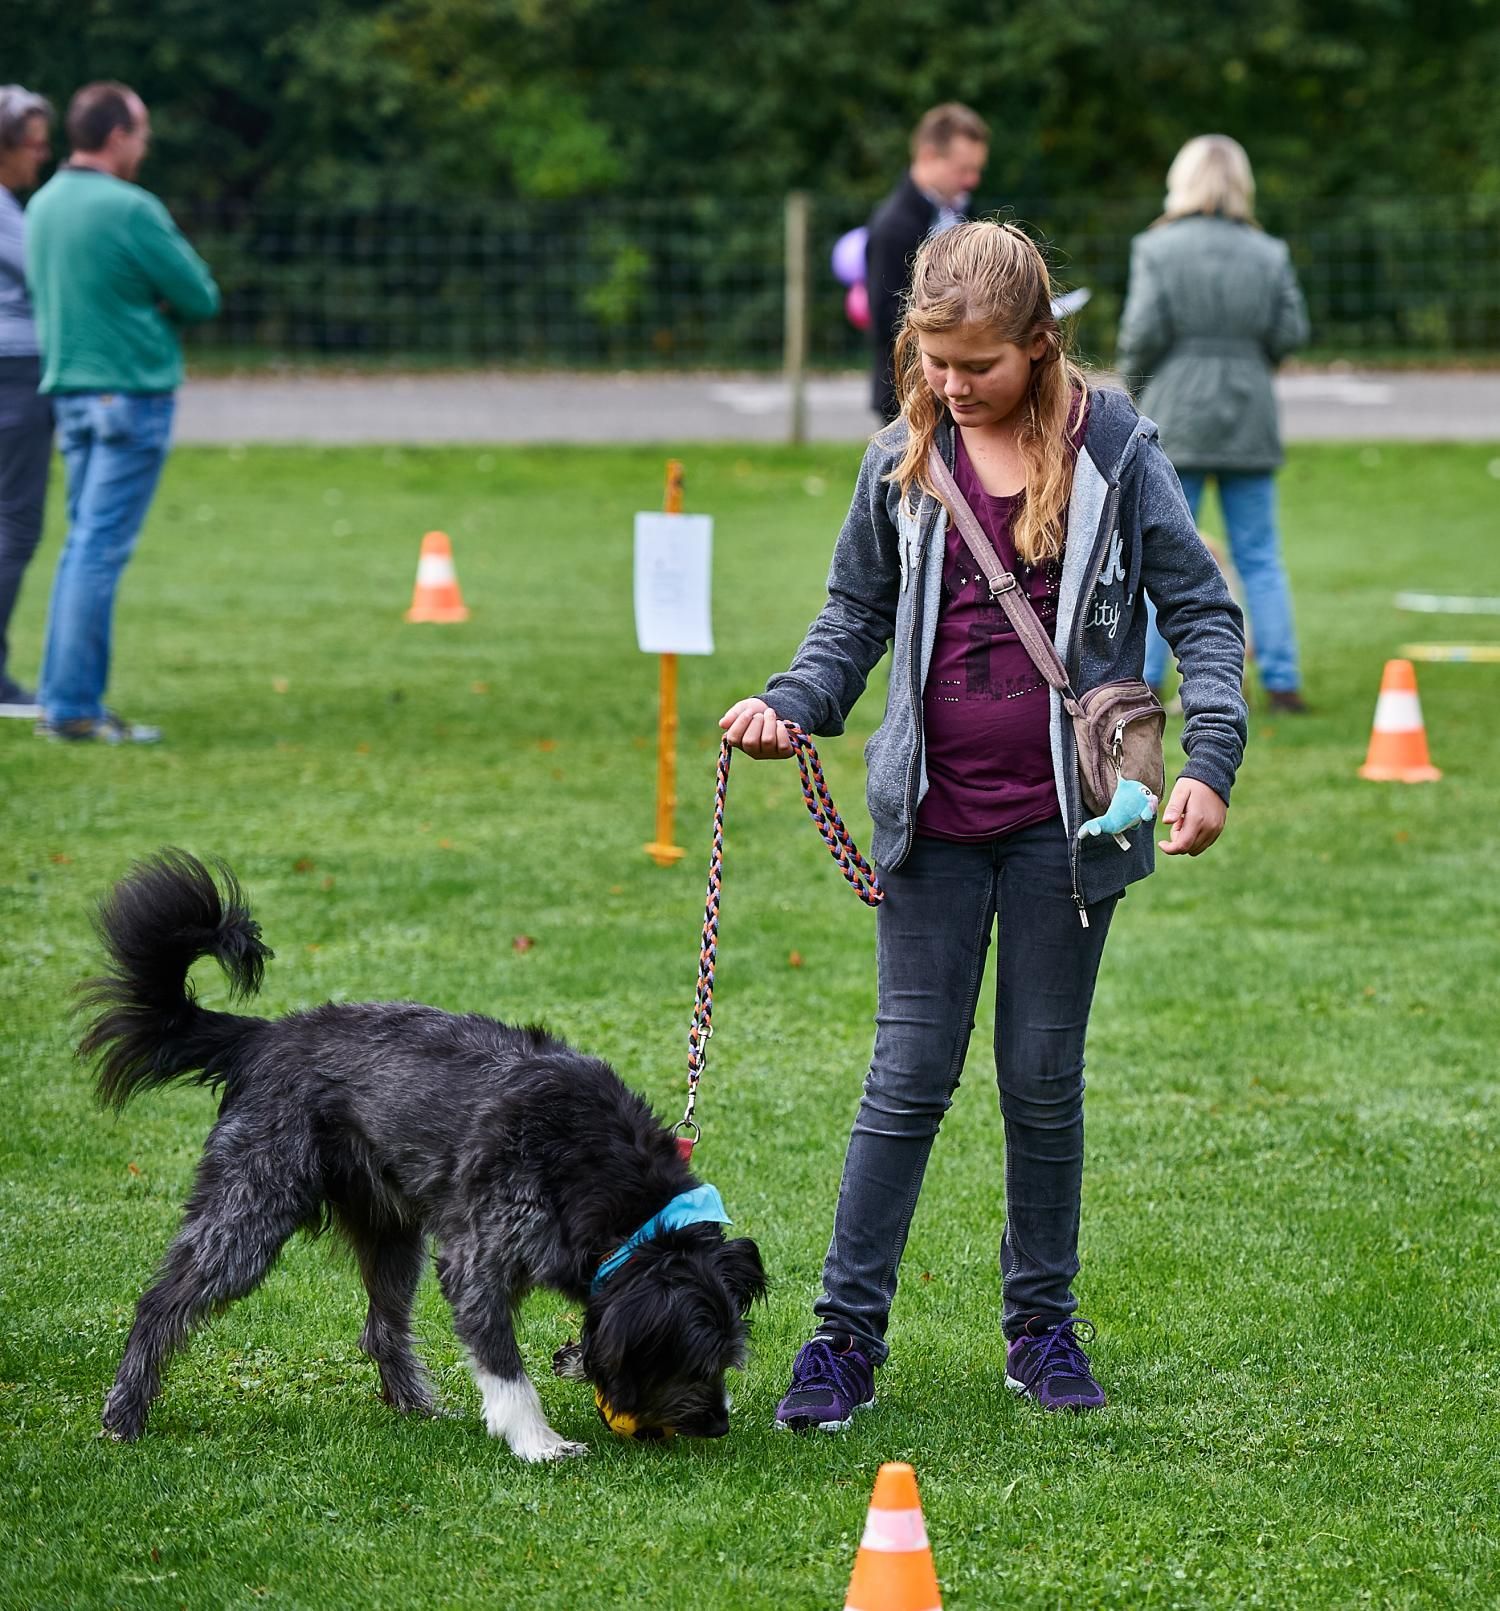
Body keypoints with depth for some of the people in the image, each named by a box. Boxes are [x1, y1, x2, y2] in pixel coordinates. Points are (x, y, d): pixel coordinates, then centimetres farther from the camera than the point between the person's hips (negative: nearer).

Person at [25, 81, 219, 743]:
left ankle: (65, 696, 14)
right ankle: (73, 707, -9)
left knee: (83, 542, 13)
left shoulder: (42, 205, 9)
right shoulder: (130, 210, -15)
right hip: (131, 391, -8)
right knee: (102, 547, -7)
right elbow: (201, 298, -11)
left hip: (69, 390, 8)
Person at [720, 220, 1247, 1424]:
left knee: (1044, 1080, 9)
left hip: (1063, 817, -1)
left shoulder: (1113, 449, -5)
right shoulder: (904, 463, 2)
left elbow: (1201, 610, -1)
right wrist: (794, 703, -5)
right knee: (910, 1076, 1)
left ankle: (1043, 1326, 23)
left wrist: (1211, 760, -13)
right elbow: (858, 612, 13)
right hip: (934, 815, 1)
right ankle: (846, 1335, 7)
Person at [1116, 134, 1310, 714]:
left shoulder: (1157, 250, -7)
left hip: (1175, 419, -2)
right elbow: (1290, 333, 0)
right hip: (1249, 421, 2)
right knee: (1259, 558, 7)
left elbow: (1143, 333, -12)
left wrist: (1135, 385, 6)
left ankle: (1143, 679, 3)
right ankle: (1282, 680, 5)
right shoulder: (1269, 254, 2)